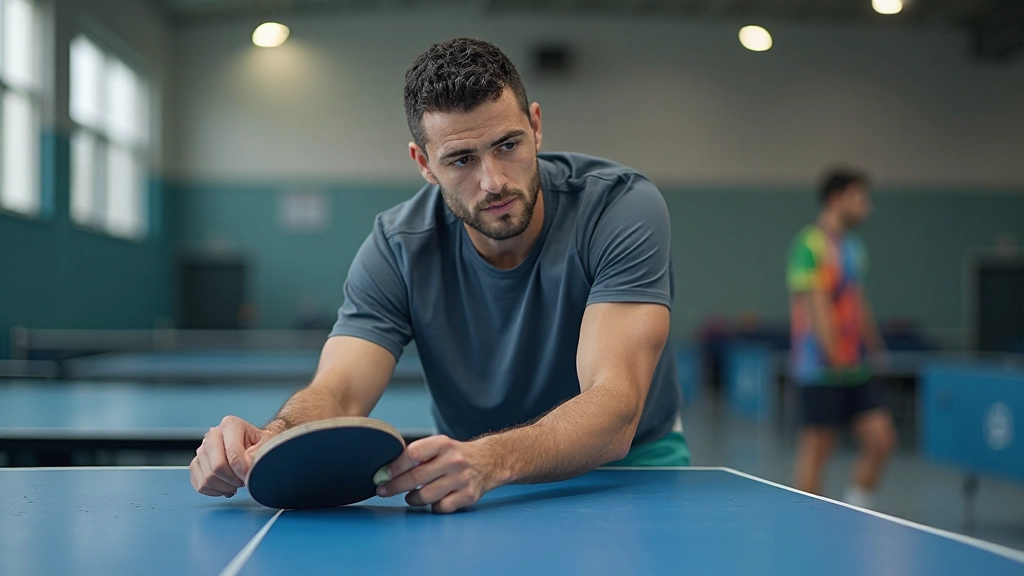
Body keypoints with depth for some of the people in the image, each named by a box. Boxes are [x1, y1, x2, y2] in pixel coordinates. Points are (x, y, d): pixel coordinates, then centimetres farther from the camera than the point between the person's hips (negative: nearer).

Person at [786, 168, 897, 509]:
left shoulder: (854, 247, 15)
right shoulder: (810, 245, -11)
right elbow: (817, 306, -18)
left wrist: (876, 350, 20)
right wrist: (835, 356, -23)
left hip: (856, 368, 8)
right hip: (821, 368, -8)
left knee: (881, 439, 4)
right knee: (816, 448, -1)